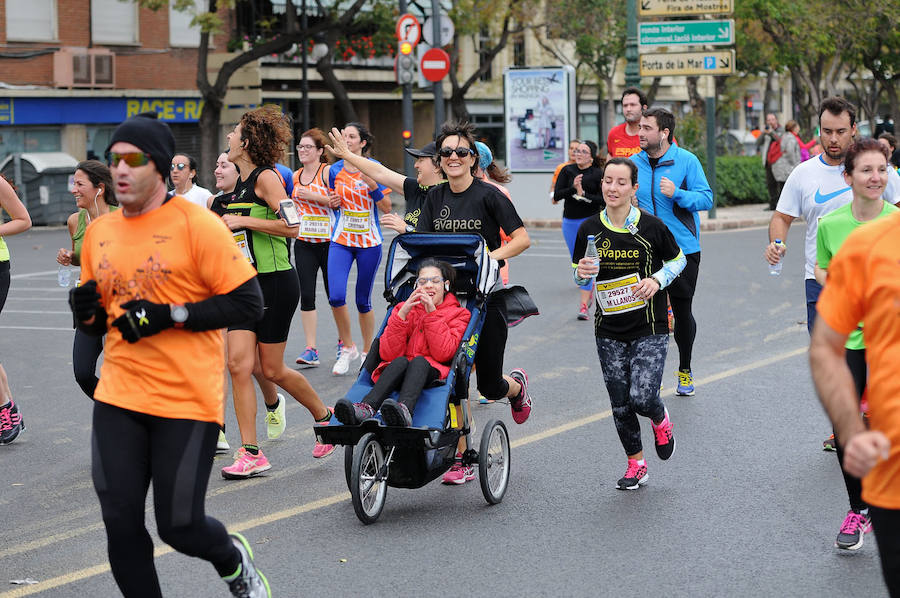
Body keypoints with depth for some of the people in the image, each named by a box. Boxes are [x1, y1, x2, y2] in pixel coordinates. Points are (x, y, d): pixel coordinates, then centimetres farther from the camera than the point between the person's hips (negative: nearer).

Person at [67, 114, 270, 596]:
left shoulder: (196, 224, -8)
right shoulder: (99, 233, 10)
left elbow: (248, 302, -11)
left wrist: (170, 315, -18)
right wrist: (88, 314, -2)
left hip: (187, 401, -5)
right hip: (118, 396, 5)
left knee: (180, 528, 0)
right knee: (120, 524, -1)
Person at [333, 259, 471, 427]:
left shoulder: (457, 314, 13)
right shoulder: (404, 309, 18)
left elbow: (443, 353, -6)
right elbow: (388, 354, 1)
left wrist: (432, 313, -10)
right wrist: (402, 315, -9)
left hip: (433, 372, -2)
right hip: (399, 371, 2)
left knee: (419, 361, -34)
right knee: (401, 361, -32)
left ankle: (404, 410, -66)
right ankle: (366, 408, -58)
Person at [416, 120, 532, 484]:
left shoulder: (488, 195, -8)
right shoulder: (435, 197, 8)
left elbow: (522, 238, -8)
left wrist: (492, 256, -23)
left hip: (486, 298, -4)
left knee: (490, 386, 2)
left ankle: (517, 385, 39)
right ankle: (461, 460, 4)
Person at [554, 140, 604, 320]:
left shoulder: (598, 174, -6)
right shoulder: (567, 171, 3)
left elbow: (603, 199, -11)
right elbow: (557, 195, -5)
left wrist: (583, 195, -20)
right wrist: (572, 188, -21)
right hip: (570, 222, 4)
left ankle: (584, 305, -11)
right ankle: (590, 292, 37)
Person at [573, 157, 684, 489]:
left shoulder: (651, 226, -7)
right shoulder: (590, 229, 0)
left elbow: (678, 259, 7)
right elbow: (579, 275, 11)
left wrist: (657, 279, -12)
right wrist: (583, 272, -12)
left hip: (649, 329, -3)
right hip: (609, 332, 3)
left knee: (642, 398, -14)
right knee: (620, 404, 5)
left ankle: (661, 421, 22)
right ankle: (635, 465, 24)